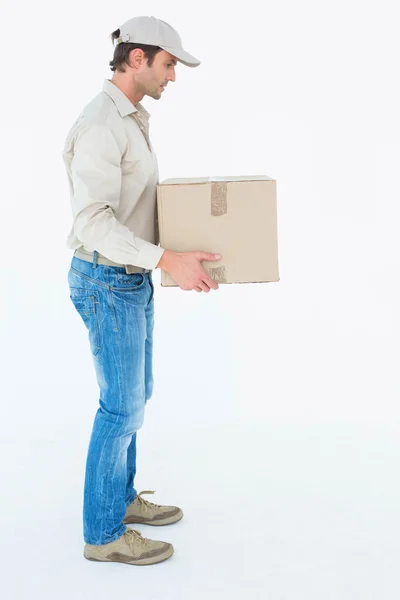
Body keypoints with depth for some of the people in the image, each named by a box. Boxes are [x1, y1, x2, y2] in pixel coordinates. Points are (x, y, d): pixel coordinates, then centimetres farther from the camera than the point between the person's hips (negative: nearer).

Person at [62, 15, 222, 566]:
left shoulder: (128, 121, 11)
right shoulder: (100, 125, -22)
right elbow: (93, 223, -29)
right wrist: (169, 261, -34)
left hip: (129, 279, 10)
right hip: (108, 284, -10)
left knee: (133, 394, 18)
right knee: (123, 407, -2)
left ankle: (121, 496, 34)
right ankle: (104, 533, 13)